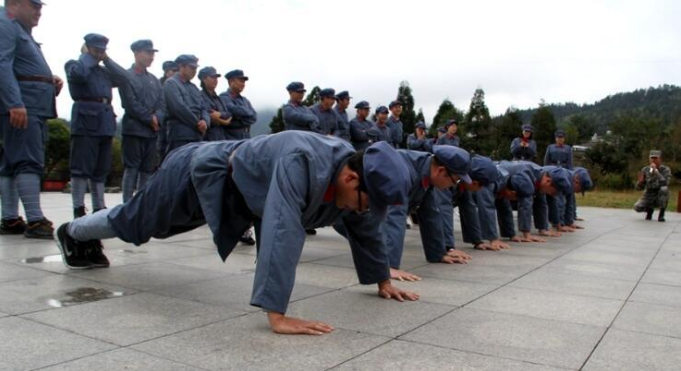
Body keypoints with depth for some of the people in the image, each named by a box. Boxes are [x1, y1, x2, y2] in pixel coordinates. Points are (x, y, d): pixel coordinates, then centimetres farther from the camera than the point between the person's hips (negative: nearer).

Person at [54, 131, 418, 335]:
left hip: (229, 192, 8)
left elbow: (365, 231, -2)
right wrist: (277, 315, -56)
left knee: (153, 226, 32)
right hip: (197, 172, -8)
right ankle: (72, 231, 53)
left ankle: (84, 236, 63)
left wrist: (383, 279, 1)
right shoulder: (302, 161, -45)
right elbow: (282, 231, -54)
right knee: (133, 222, 19)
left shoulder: (356, 175, -18)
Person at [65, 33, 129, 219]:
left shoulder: (105, 70, 25)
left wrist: (107, 60, 11)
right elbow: (78, 74, -17)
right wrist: (87, 56, 0)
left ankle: (99, 208, 12)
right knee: (82, 167, -8)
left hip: (105, 121, 7)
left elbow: (125, 79, 12)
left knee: (101, 170, 8)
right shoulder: (74, 64, 6)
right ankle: (78, 209, -7)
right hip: (85, 120, -7)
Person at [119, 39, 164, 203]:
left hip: (152, 131, 6)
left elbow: (162, 104, 10)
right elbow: (131, 104, -10)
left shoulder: (154, 80, 18)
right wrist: (150, 119, -10)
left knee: (147, 170, 6)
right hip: (133, 129, -6)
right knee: (131, 168, -6)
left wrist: (157, 119, -9)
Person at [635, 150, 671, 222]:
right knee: (637, 207, -27)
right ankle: (650, 209, 12)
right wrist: (640, 181, -27)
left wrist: (656, 171, -34)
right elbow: (639, 188, -4)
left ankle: (661, 214, -16)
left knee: (664, 189, -35)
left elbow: (665, 183, -30)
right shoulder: (645, 170, -5)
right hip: (648, 198, 2)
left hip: (660, 198, -2)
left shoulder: (666, 169, -11)